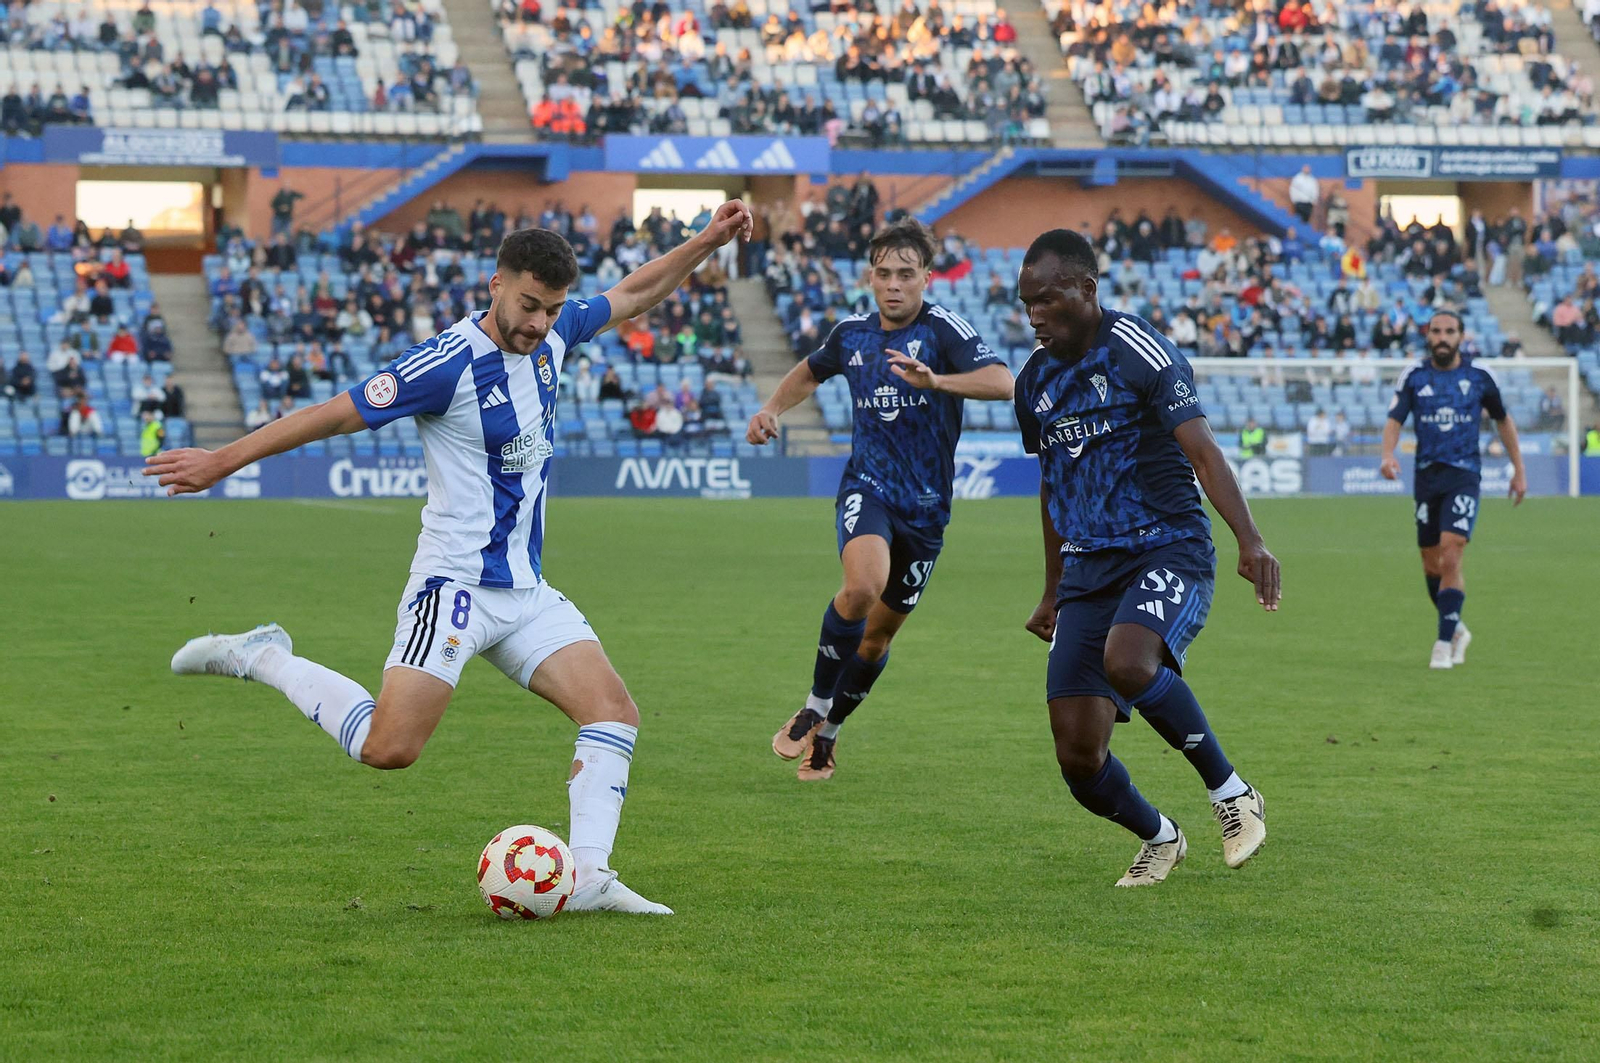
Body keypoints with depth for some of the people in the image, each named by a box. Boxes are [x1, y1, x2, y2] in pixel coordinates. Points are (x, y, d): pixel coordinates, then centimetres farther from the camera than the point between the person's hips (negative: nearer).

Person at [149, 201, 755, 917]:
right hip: (455, 583, -7)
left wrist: (705, 244, 15)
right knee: (390, 748, -17)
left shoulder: (551, 336, 5)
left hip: (526, 590, 7)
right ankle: (263, 659, 2)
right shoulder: (450, 362, -17)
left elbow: (633, 295, 24)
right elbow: (333, 415, -14)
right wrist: (221, 461, -11)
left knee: (614, 713, -6)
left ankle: (588, 877, -8)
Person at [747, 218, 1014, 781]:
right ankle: (814, 708, -11)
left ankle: (826, 732, 33)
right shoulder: (852, 333, 4)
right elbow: (810, 372, 27)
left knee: (879, 632, 10)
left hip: (925, 504, 0)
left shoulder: (942, 328, -11)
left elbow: (1001, 382, -28)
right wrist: (772, 408, 10)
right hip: (866, 487, 1)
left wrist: (934, 380, -42)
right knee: (862, 587, -29)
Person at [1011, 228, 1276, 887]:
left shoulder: (1139, 352, -9)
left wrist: (1248, 539, -32)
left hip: (1168, 551, -6)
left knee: (1128, 661, -37)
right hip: (1089, 568, 6)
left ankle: (1232, 794, -16)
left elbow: (1202, 450, -18)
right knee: (1079, 758, -6)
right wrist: (1053, 590, 29)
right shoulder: (1035, 381, 12)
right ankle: (1159, 839, 24)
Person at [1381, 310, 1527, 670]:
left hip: (1464, 475, -3)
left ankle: (1444, 644, -13)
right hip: (1427, 475, 3)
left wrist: (1519, 470, 16)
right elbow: (1394, 420, -4)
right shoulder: (1414, 377, 3)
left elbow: (1503, 421, 15)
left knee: (1450, 558, -17)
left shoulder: (1479, 376, 2)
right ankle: (1457, 630, 32)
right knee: (1431, 567, 8)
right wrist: (1388, 455, -25)